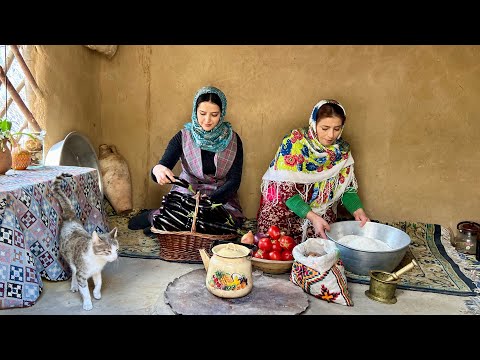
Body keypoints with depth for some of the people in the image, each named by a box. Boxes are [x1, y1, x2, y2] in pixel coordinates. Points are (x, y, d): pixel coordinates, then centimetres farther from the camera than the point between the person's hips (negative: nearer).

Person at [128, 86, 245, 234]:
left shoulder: (233, 140, 0)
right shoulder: (183, 137, -1)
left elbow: (234, 180, -4)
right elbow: (163, 165, -10)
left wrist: (211, 199, -22)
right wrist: (157, 170, -36)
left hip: (222, 198, 2)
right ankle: (152, 216, -2)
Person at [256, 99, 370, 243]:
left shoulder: (342, 150, -1)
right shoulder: (294, 142, -17)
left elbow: (347, 187, 6)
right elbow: (284, 189, -20)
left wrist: (358, 210, -14)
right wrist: (312, 217, -30)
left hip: (321, 211, 4)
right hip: (284, 206, -4)